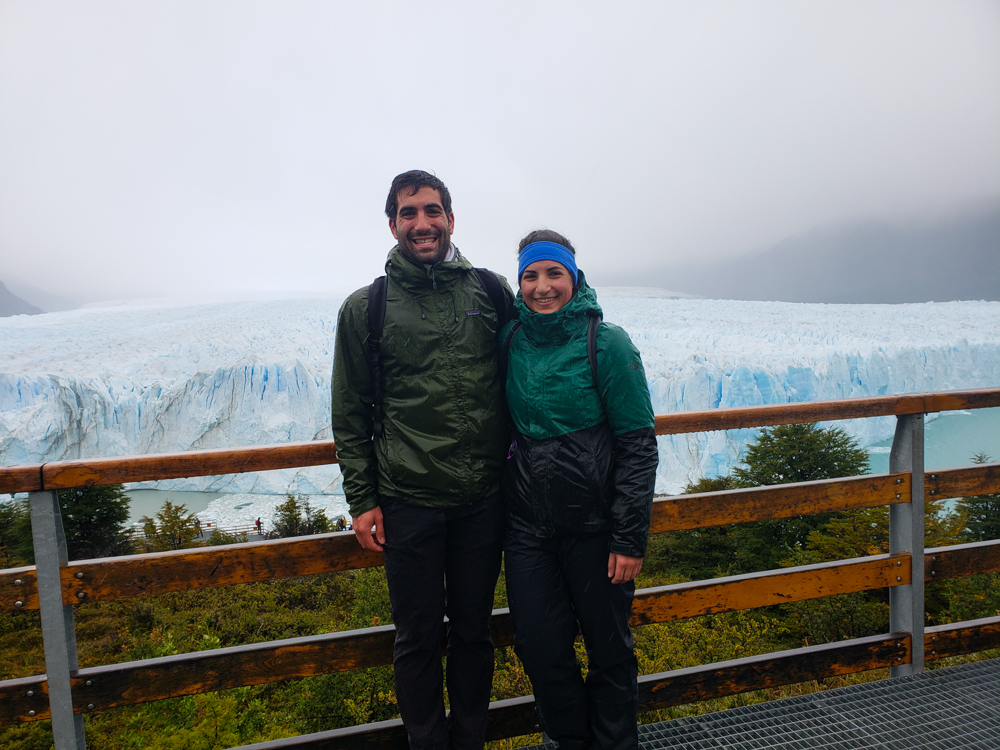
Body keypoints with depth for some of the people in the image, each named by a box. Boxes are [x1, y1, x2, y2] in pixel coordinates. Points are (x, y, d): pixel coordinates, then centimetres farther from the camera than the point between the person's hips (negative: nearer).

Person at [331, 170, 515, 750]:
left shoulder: (492, 293, 3)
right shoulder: (365, 308, 0)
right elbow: (351, 415, 3)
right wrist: (362, 500, -1)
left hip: (483, 500, 2)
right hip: (408, 504, -1)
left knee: (473, 632, 17)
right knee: (419, 639, 12)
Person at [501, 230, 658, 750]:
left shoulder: (606, 343, -10)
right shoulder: (511, 341, 2)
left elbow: (638, 444, -10)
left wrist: (630, 537, -13)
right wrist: (503, 508, 9)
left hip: (595, 526, -3)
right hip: (528, 527, 4)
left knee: (609, 649, 14)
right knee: (539, 648, 11)